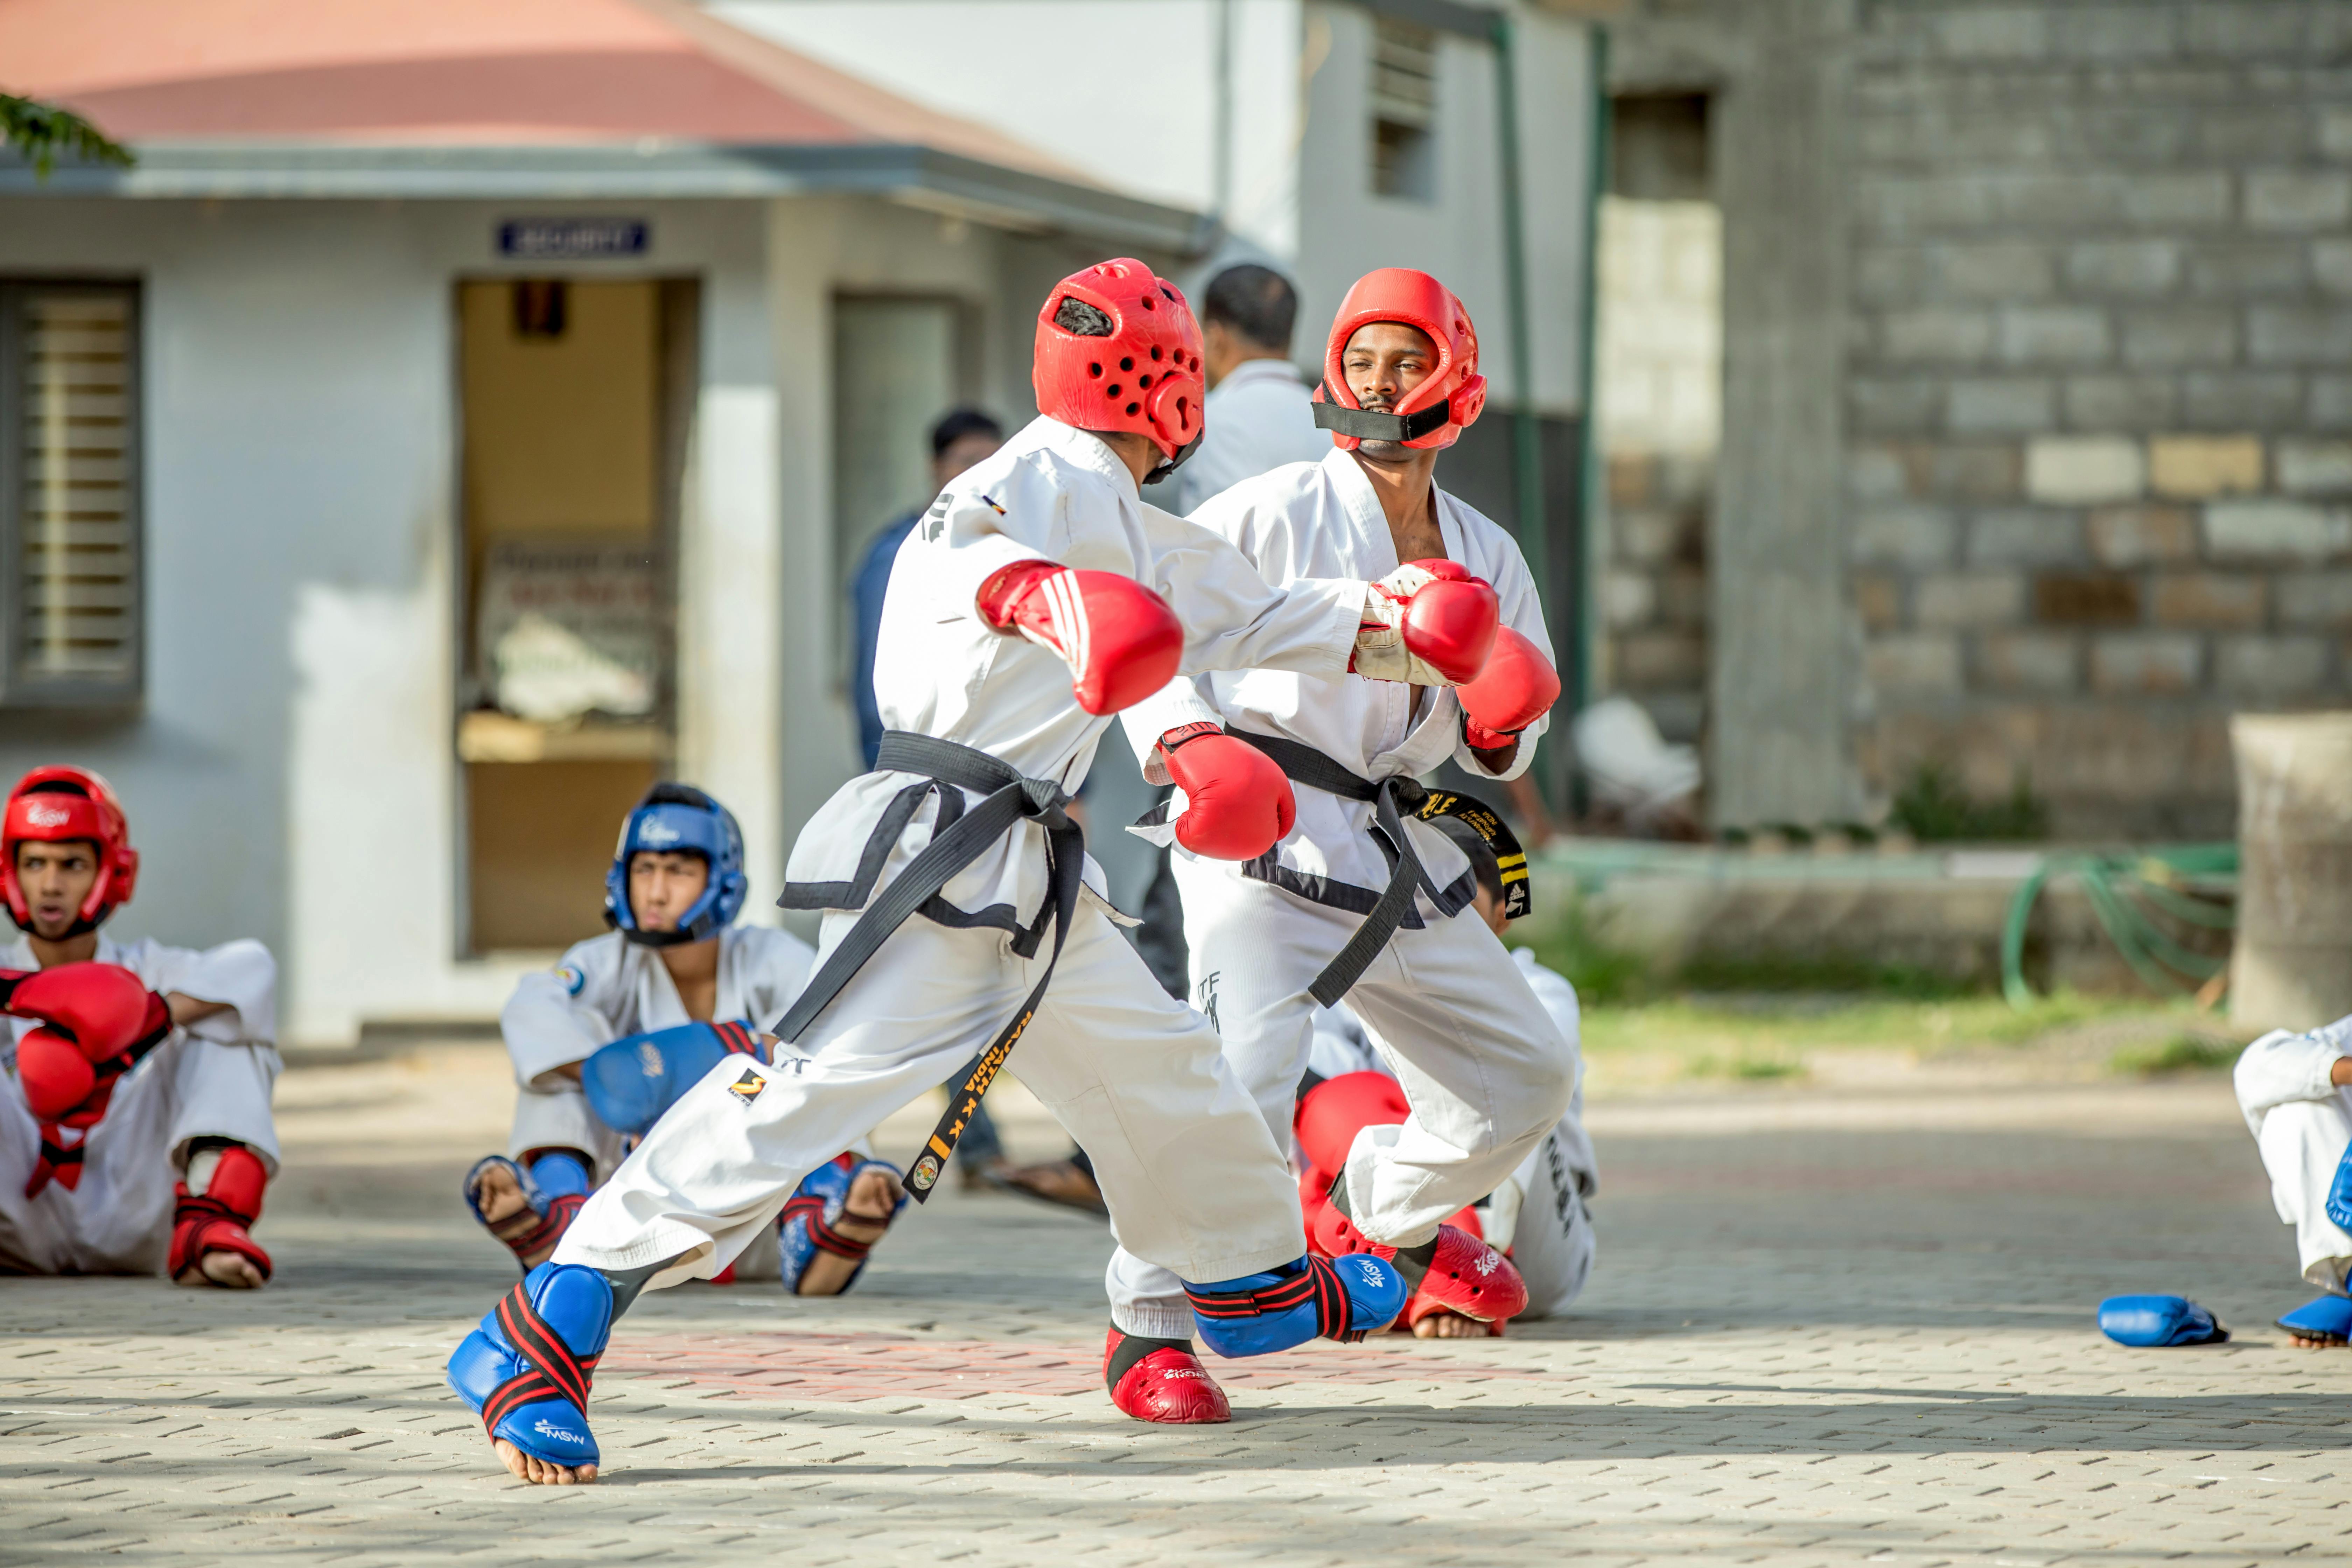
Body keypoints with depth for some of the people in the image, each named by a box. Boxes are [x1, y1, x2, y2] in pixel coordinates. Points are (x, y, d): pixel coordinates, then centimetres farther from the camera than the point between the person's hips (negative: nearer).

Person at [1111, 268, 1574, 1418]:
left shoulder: (1487, 557, 12)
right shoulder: (1272, 515, -6)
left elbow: (1505, 748, 20)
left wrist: (1497, 729, -4)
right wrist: (1181, 736, -27)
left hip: (1407, 866, 7)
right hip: (1264, 849, -7)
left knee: (1529, 1076, 18)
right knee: (1245, 1076, -27)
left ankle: (1382, 1215, 42)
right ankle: (1150, 1315, -20)